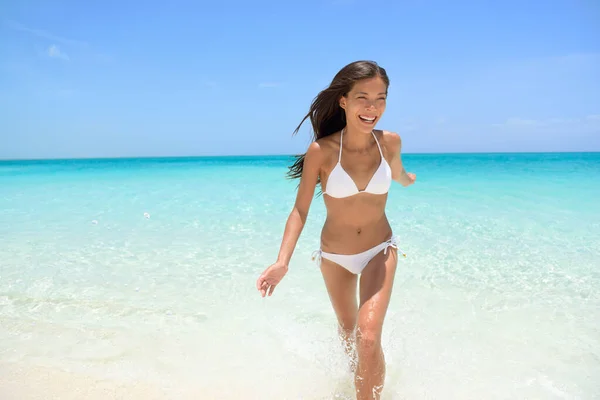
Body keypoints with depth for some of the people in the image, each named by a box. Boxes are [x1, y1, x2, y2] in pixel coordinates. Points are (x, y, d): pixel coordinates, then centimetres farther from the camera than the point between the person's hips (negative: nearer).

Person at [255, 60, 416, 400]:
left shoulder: (390, 142, -14)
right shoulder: (322, 150, -22)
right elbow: (300, 210, -17)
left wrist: (407, 180, 34)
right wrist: (283, 261, -29)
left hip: (380, 251, 0)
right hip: (334, 256, 0)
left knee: (369, 337, -19)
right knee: (347, 330, 23)